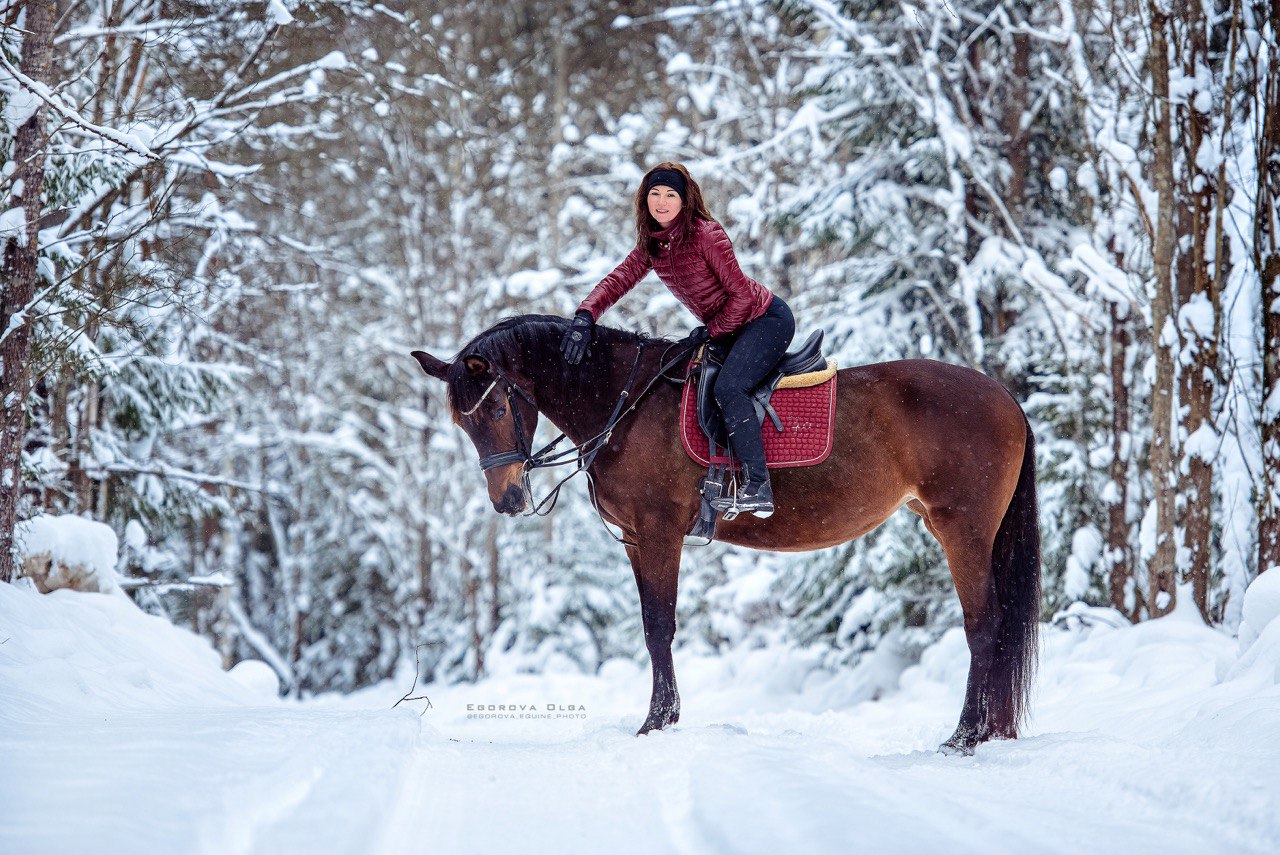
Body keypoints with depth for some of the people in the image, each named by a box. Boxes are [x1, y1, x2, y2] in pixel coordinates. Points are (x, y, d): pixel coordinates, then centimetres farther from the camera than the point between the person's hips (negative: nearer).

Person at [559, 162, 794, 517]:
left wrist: (714, 331, -13)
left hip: (767, 319, -10)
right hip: (728, 328, 10)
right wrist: (585, 316, -20)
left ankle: (758, 487, -32)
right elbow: (618, 280, -3)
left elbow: (740, 294, -19)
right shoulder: (651, 245, 2)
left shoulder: (705, 235, -22)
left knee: (728, 387, -28)